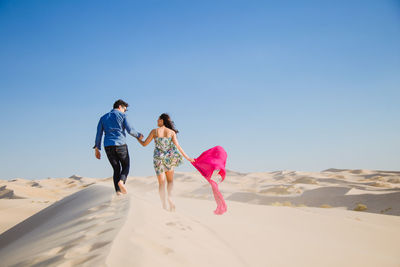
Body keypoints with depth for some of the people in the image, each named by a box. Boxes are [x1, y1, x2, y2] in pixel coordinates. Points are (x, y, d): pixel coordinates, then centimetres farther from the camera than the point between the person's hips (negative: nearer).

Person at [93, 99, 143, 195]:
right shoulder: (122, 116, 5)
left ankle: (118, 192, 0)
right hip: (120, 145, -4)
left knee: (116, 169, 14)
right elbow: (130, 130, -5)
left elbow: (99, 134, 10)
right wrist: (138, 135, 14)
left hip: (108, 147, 4)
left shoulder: (103, 118, 17)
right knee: (125, 166, 14)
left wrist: (97, 149, 10)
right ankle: (121, 181, -17)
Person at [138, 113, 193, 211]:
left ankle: (164, 206, -3)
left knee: (161, 183, 6)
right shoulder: (172, 132, 0)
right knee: (170, 180, 17)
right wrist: (187, 157, -6)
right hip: (169, 158, 1)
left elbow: (144, 144, 2)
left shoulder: (154, 131, -2)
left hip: (158, 159, -1)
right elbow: (177, 146, -9)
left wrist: (138, 138, 22)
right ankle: (170, 197, -11)